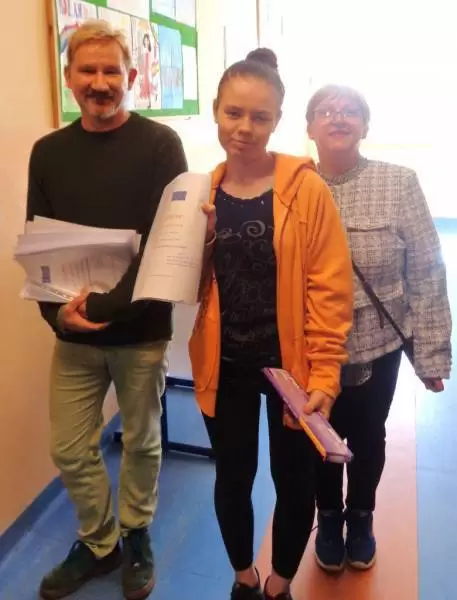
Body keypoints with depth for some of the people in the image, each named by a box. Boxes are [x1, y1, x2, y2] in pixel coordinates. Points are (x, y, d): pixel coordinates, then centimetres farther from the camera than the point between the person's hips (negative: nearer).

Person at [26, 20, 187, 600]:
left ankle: (136, 536, 39)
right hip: (73, 332, 4)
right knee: (69, 449, 11)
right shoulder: (48, 152, 6)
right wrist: (57, 310, -10)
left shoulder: (160, 144, -6)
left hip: (141, 329, -3)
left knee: (142, 441, 14)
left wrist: (104, 306, -19)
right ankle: (98, 542, 36)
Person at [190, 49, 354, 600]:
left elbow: (329, 290, -11)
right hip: (224, 366, 3)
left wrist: (323, 377, -15)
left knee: (295, 484, 13)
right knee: (232, 479, 18)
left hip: (290, 365, -3)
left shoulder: (307, 189, -11)